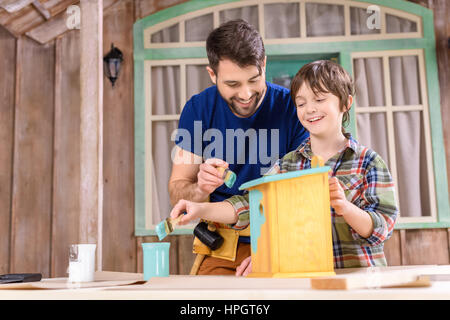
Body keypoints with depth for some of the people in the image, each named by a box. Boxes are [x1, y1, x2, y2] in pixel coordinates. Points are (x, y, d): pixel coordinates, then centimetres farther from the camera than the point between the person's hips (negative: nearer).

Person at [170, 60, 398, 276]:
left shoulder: (368, 162, 0)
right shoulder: (288, 164, 9)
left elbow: (383, 227, -4)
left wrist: (344, 206, -23)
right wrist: (201, 209, -11)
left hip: (359, 275, -2)